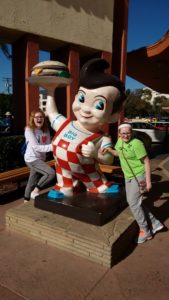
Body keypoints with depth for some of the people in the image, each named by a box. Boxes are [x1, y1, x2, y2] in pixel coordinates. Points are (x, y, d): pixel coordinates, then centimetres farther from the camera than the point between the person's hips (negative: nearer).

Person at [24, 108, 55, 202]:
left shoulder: (45, 130, 5)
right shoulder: (29, 130, -15)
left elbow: (48, 144, 1)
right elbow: (36, 147, -25)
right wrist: (51, 146, -35)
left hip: (41, 158, 7)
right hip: (32, 158, -7)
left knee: (32, 182, 17)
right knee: (51, 173, -21)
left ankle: (26, 200, 35)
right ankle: (35, 192, -5)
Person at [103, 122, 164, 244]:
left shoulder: (136, 143, -24)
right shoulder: (120, 141, -1)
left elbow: (147, 161, -21)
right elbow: (118, 153, 18)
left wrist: (148, 180, -21)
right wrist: (109, 149, -2)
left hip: (138, 177, -9)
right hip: (128, 176, 9)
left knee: (133, 203, -4)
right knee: (135, 201, 15)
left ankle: (145, 231, 16)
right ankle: (154, 223, 30)